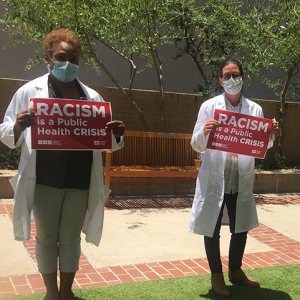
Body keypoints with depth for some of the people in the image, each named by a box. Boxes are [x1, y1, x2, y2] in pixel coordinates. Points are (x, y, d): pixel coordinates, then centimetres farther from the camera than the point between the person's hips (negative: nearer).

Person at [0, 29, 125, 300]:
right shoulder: (30, 91, 1)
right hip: (45, 178, -1)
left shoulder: (92, 97, 9)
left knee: (71, 237, 12)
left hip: (80, 179, 2)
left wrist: (117, 134, -10)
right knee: (47, 236, 11)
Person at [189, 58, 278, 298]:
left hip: (242, 180, 3)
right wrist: (204, 132, -25)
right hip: (214, 179, -3)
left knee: (241, 228, 17)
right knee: (212, 229, 7)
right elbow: (196, 145, -4)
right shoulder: (209, 107, -4)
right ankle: (216, 275, 29)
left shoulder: (255, 109, 3)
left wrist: (271, 134, -14)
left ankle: (236, 270, 40)